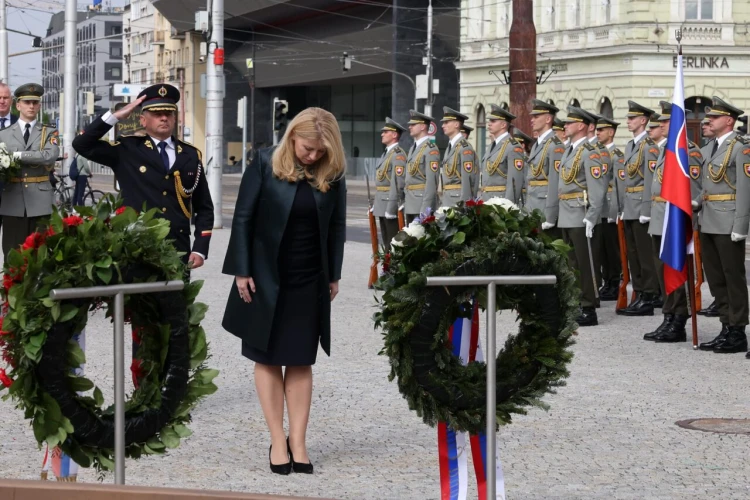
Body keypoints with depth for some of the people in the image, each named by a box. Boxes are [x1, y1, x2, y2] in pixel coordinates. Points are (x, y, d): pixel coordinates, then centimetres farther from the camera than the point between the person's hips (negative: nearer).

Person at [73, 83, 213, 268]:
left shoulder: (191, 155, 10)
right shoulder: (127, 150, 4)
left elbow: (204, 208, 12)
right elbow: (82, 144, -6)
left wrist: (200, 249, 1)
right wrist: (116, 116, -10)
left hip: (178, 253, 2)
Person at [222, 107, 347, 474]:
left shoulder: (332, 174, -3)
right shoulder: (265, 164, -10)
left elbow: (337, 226, 6)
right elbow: (243, 217, -7)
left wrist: (334, 276, 5)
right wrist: (242, 271, -9)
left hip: (310, 282, 2)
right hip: (266, 277, -2)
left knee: (300, 361, 5)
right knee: (268, 358, 2)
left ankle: (298, 441, 8)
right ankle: (278, 441, 8)